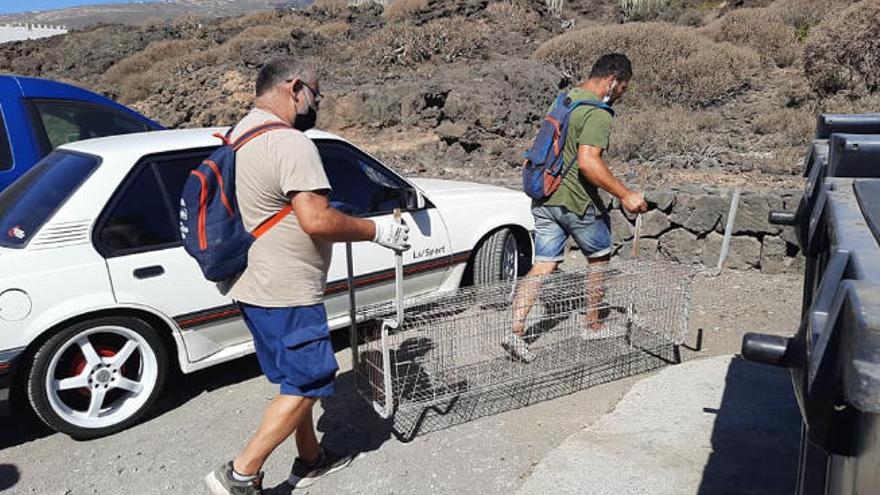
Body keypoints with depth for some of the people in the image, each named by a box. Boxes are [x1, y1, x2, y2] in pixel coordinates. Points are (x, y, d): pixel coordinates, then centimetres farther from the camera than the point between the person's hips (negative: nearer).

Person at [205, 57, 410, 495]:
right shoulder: (291, 143, -19)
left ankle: (310, 459, 35)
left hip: (254, 289, 10)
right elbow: (316, 220, -27)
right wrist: (377, 231, -15)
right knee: (306, 385, 3)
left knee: (296, 380, 21)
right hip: (286, 295, -10)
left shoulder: (240, 136, 12)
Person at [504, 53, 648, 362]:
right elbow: (588, 162, -27)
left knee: (543, 267, 7)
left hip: (544, 198, 7)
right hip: (577, 201, -7)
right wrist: (624, 195, -24)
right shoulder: (598, 113, -15)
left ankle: (516, 331, -3)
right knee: (599, 257, 15)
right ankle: (592, 325, 28)